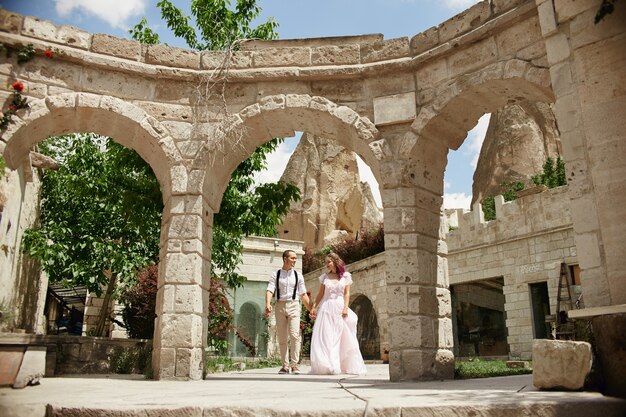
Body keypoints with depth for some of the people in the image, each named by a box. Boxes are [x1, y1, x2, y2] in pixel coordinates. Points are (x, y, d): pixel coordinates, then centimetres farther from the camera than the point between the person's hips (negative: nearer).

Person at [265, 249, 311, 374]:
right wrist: (268, 304, -24)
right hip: (280, 306, 0)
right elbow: (269, 290, -6)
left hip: (294, 305, 0)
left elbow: (303, 295, 12)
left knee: (294, 335, -14)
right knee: (282, 338, 5)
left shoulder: (298, 276, 9)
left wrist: (311, 310, 7)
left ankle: (294, 365, -8)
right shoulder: (275, 275, 5)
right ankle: (285, 366, 15)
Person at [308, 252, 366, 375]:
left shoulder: (345, 276, 6)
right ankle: (326, 366, -3)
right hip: (326, 308, 1)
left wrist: (345, 308, -8)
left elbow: (347, 294, 3)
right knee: (325, 337, -5)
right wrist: (313, 307, 3)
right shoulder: (325, 276, 10)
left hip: (339, 308, -1)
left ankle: (345, 366, 7)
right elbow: (320, 294, 11)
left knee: (341, 337, 0)